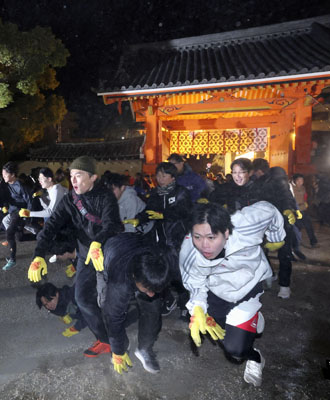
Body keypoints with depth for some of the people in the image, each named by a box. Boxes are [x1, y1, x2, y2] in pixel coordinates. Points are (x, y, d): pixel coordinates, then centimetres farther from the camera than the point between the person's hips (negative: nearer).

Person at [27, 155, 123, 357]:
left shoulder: (106, 197, -15)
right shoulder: (69, 200, -2)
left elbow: (111, 224, -29)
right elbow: (52, 225, -9)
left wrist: (97, 244, -48)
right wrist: (39, 256, -21)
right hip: (86, 255, 5)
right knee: (83, 297, 1)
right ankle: (106, 339, 19)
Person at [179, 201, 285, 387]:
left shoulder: (246, 226, -38)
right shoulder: (189, 252, -32)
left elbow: (268, 210, -16)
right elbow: (196, 284, -15)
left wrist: (276, 238, 1)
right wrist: (197, 309, -33)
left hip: (248, 287, -2)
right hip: (216, 292, 3)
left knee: (235, 349, -10)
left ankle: (254, 358, 26)